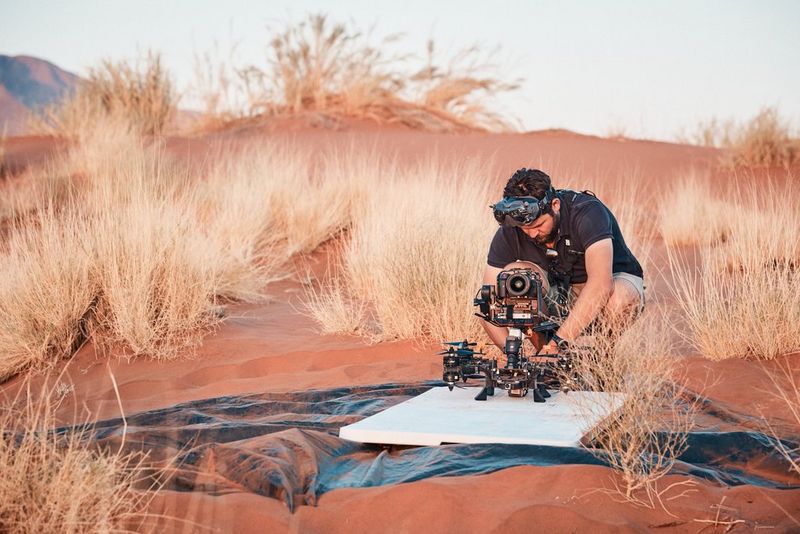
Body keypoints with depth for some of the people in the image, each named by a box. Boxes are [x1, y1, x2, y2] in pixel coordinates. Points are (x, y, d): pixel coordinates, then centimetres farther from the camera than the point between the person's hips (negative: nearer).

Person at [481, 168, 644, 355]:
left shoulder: (588, 212, -29)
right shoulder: (509, 231, -18)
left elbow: (601, 284, -42)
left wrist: (557, 343, -47)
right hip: (563, 294, 3)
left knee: (618, 300, -39)